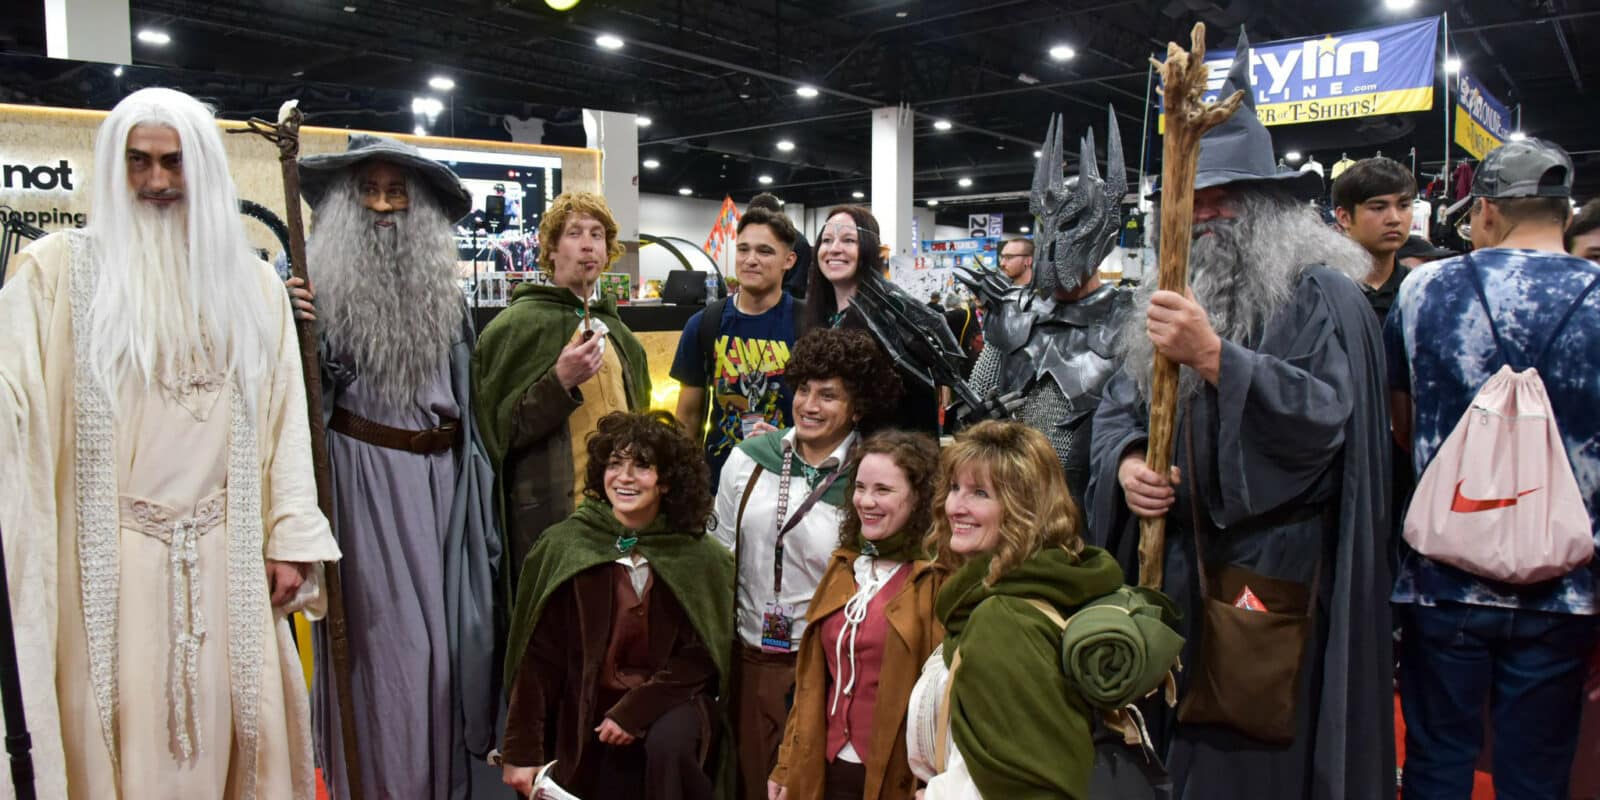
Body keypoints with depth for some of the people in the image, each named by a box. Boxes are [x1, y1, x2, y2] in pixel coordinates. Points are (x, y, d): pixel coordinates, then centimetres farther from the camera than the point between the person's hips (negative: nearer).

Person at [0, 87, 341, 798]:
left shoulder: (251, 282, 9)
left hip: (225, 558, 2)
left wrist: (292, 542, 1)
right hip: (112, 557, -2)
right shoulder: (58, 270, 2)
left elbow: (286, 419, 6)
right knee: (123, 739, 4)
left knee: (227, 732, 8)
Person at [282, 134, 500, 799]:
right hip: (365, 476, -4)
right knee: (383, 631, 0)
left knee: (452, 621, 10)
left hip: (443, 477, 4)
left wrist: (474, 476, 12)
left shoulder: (441, 284, 9)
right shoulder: (321, 279, -3)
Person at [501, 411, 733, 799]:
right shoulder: (562, 546, -9)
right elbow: (538, 656, -5)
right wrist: (522, 751, -6)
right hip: (589, 712, 2)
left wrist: (635, 709, -16)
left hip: (670, 700, -1)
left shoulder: (701, 558, -10)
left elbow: (700, 656, -5)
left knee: (668, 745, -31)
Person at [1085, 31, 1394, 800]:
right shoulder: (1174, 295, 15)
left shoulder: (1322, 295, -6)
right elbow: (1117, 404, 11)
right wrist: (1125, 461, -10)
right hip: (1178, 568, 6)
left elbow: (1321, 416, -19)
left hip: (1275, 582, -6)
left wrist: (1214, 357, -31)